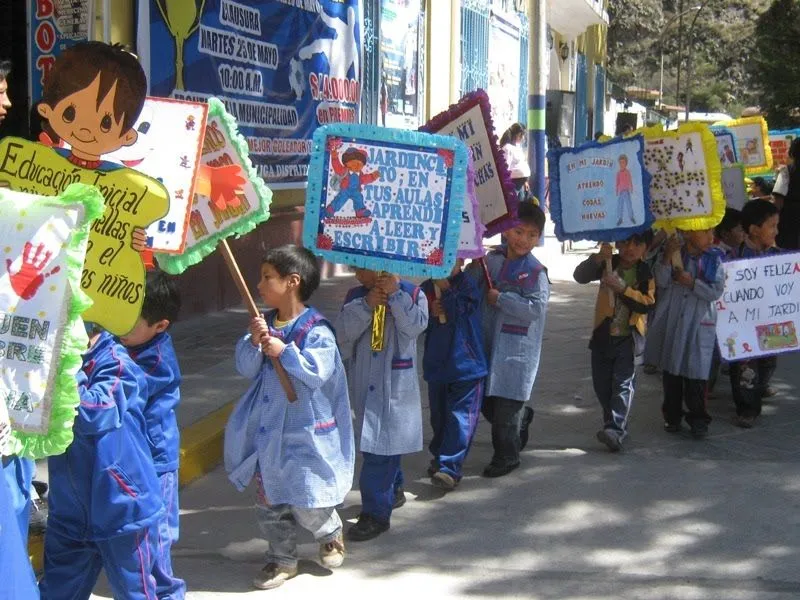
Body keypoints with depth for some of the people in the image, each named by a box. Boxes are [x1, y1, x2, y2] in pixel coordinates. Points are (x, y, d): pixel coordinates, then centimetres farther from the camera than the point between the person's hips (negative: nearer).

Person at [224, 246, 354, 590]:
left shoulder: (316, 329, -14)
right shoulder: (264, 324, 3)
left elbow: (317, 372, -23)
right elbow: (246, 369, 0)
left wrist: (284, 351, -25)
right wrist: (254, 343, -17)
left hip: (305, 434, -6)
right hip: (268, 431, 6)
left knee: (307, 504, 2)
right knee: (268, 500, 11)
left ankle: (331, 536, 33)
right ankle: (282, 559, 27)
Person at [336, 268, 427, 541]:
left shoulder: (412, 293, -5)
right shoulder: (355, 296, 6)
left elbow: (416, 326, -20)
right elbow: (344, 331, -7)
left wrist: (395, 294, -22)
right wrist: (367, 305, -19)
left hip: (396, 387, -5)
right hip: (364, 384, 5)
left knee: (381, 447, -10)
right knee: (382, 445, 19)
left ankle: (376, 512, -6)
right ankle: (393, 491, 40)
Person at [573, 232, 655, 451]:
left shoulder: (646, 273, -6)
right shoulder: (608, 264, 1)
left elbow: (648, 303, -18)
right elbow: (580, 276, -13)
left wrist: (623, 289, -28)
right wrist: (598, 258, -29)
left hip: (628, 337, -3)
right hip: (604, 335, 4)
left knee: (623, 383, -11)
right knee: (602, 384, 10)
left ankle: (615, 429, -19)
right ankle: (613, 423, 27)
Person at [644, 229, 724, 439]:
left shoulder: (714, 259, -2)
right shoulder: (672, 254, -2)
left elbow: (716, 291, -9)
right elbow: (661, 282, -13)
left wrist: (692, 283, -18)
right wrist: (667, 257, -24)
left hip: (699, 325, -1)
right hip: (671, 324, 1)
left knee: (697, 373, -2)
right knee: (670, 370, 11)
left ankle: (698, 418, 11)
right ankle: (672, 415, 25)